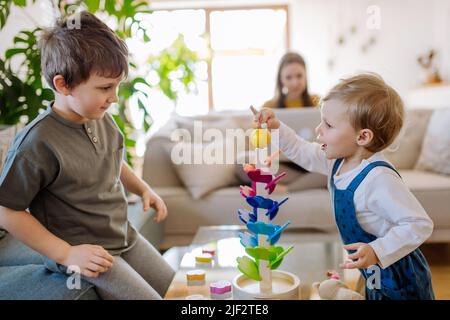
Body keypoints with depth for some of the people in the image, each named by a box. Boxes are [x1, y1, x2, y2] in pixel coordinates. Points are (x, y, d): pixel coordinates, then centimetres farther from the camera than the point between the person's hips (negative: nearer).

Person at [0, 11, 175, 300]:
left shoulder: (103, 119, -3)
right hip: (86, 255, -7)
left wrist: (143, 189, 6)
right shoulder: (37, 143, -24)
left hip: (125, 238, 7)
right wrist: (66, 254, -20)